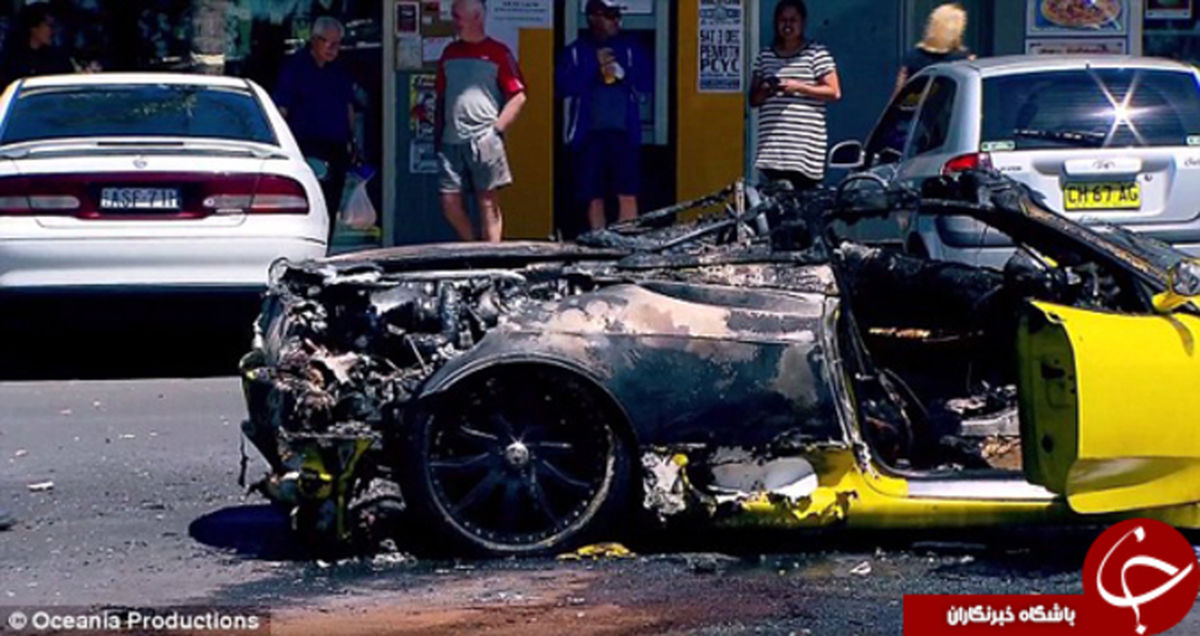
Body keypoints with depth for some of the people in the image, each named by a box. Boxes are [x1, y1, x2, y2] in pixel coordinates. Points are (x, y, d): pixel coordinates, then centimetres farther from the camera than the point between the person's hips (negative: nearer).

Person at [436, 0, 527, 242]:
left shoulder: (497, 53, 0)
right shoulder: (450, 53, 16)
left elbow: (518, 96, -3)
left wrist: (497, 128, -11)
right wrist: (438, 133, 13)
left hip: (483, 140, -5)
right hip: (451, 141, 5)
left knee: (488, 203, -4)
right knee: (449, 202, 1)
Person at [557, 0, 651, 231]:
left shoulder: (630, 48, 9)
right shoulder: (575, 51, 6)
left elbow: (645, 82, 4)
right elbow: (564, 86, -5)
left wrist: (623, 73, -12)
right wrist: (595, 66, -11)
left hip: (624, 132, 0)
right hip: (588, 134, 0)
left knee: (628, 195, -8)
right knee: (594, 197, 3)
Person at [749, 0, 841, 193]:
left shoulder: (817, 54, 5)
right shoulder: (765, 56, 17)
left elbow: (834, 92, 0)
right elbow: (753, 99, 21)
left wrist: (799, 88, -9)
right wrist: (764, 91, -3)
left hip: (805, 145, -4)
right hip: (772, 144, 4)